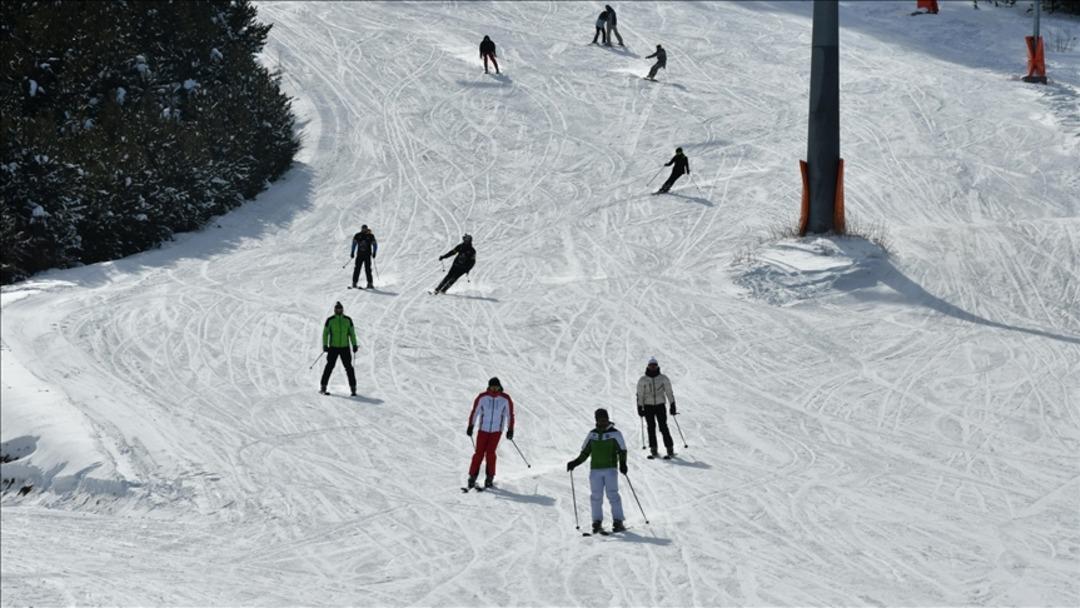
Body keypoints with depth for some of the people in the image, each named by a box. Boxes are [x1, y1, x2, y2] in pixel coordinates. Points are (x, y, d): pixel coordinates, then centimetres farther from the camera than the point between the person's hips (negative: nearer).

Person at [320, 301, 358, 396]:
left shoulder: (348, 320, 4)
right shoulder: (330, 320, -2)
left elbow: (352, 333, 9)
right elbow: (325, 333, 2)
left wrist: (354, 345, 1)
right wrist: (325, 345, -8)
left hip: (345, 347, 2)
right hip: (333, 347, -2)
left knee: (349, 367, -2)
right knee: (329, 366, -4)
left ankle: (353, 388, 4)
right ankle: (323, 387, 3)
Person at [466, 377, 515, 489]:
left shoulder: (505, 399, -5)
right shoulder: (482, 397, -6)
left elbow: (510, 414, 3)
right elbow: (475, 411, 2)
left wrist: (510, 430, 2)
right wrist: (470, 426, -2)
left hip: (496, 431, 0)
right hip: (483, 429, 0)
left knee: (490, 453, -11)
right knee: (479, 453, -6)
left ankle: (489, 478, 0)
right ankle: (472, 478, 1)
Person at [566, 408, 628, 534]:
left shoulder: (615, 433, 1)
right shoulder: (592, 434, 13)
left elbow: (622, 450, -1)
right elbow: (585, 452, 18)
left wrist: (622, 464, -17)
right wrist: (575, 463, 6)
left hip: (610, 468, -4)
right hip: (595, 469, 4)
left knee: (612, 495, -8)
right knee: (596, 496, 1)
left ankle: (618, 522, -3)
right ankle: (597, 523, 6)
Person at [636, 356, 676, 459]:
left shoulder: (663, 379, 1)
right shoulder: (643, 380, 1)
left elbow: (669, 393, 4)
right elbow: (639, 395, 4)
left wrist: (673, 406, 0)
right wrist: (640, 408, -2)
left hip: (660, 405, -1)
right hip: (648, 406, 1)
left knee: (663, 427, -8)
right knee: (651, 427, -2)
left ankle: (670, 449, -3)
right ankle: (653, 450, 4)